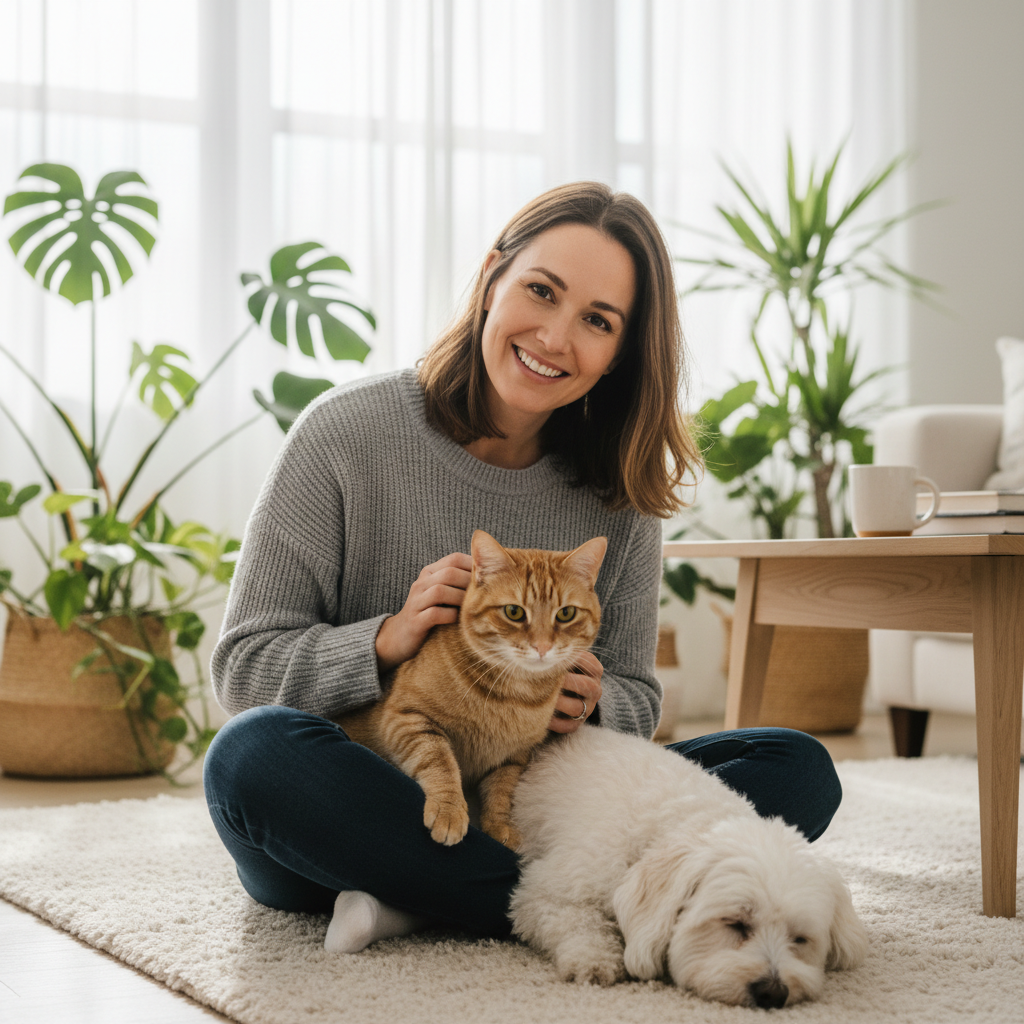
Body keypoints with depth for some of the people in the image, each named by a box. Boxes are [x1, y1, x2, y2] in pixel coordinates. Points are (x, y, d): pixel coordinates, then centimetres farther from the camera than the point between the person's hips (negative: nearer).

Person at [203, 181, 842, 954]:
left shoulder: (617, 488, 3)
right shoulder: (346, 433, -7)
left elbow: (635, 698, 8)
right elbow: (243, 668, -6)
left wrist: (588, 706, -16)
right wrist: (386, 644, -24)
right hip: (353, 821, -3)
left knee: (800, 771, -14)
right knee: (257, 752, -36)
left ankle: (419, 900, -25)